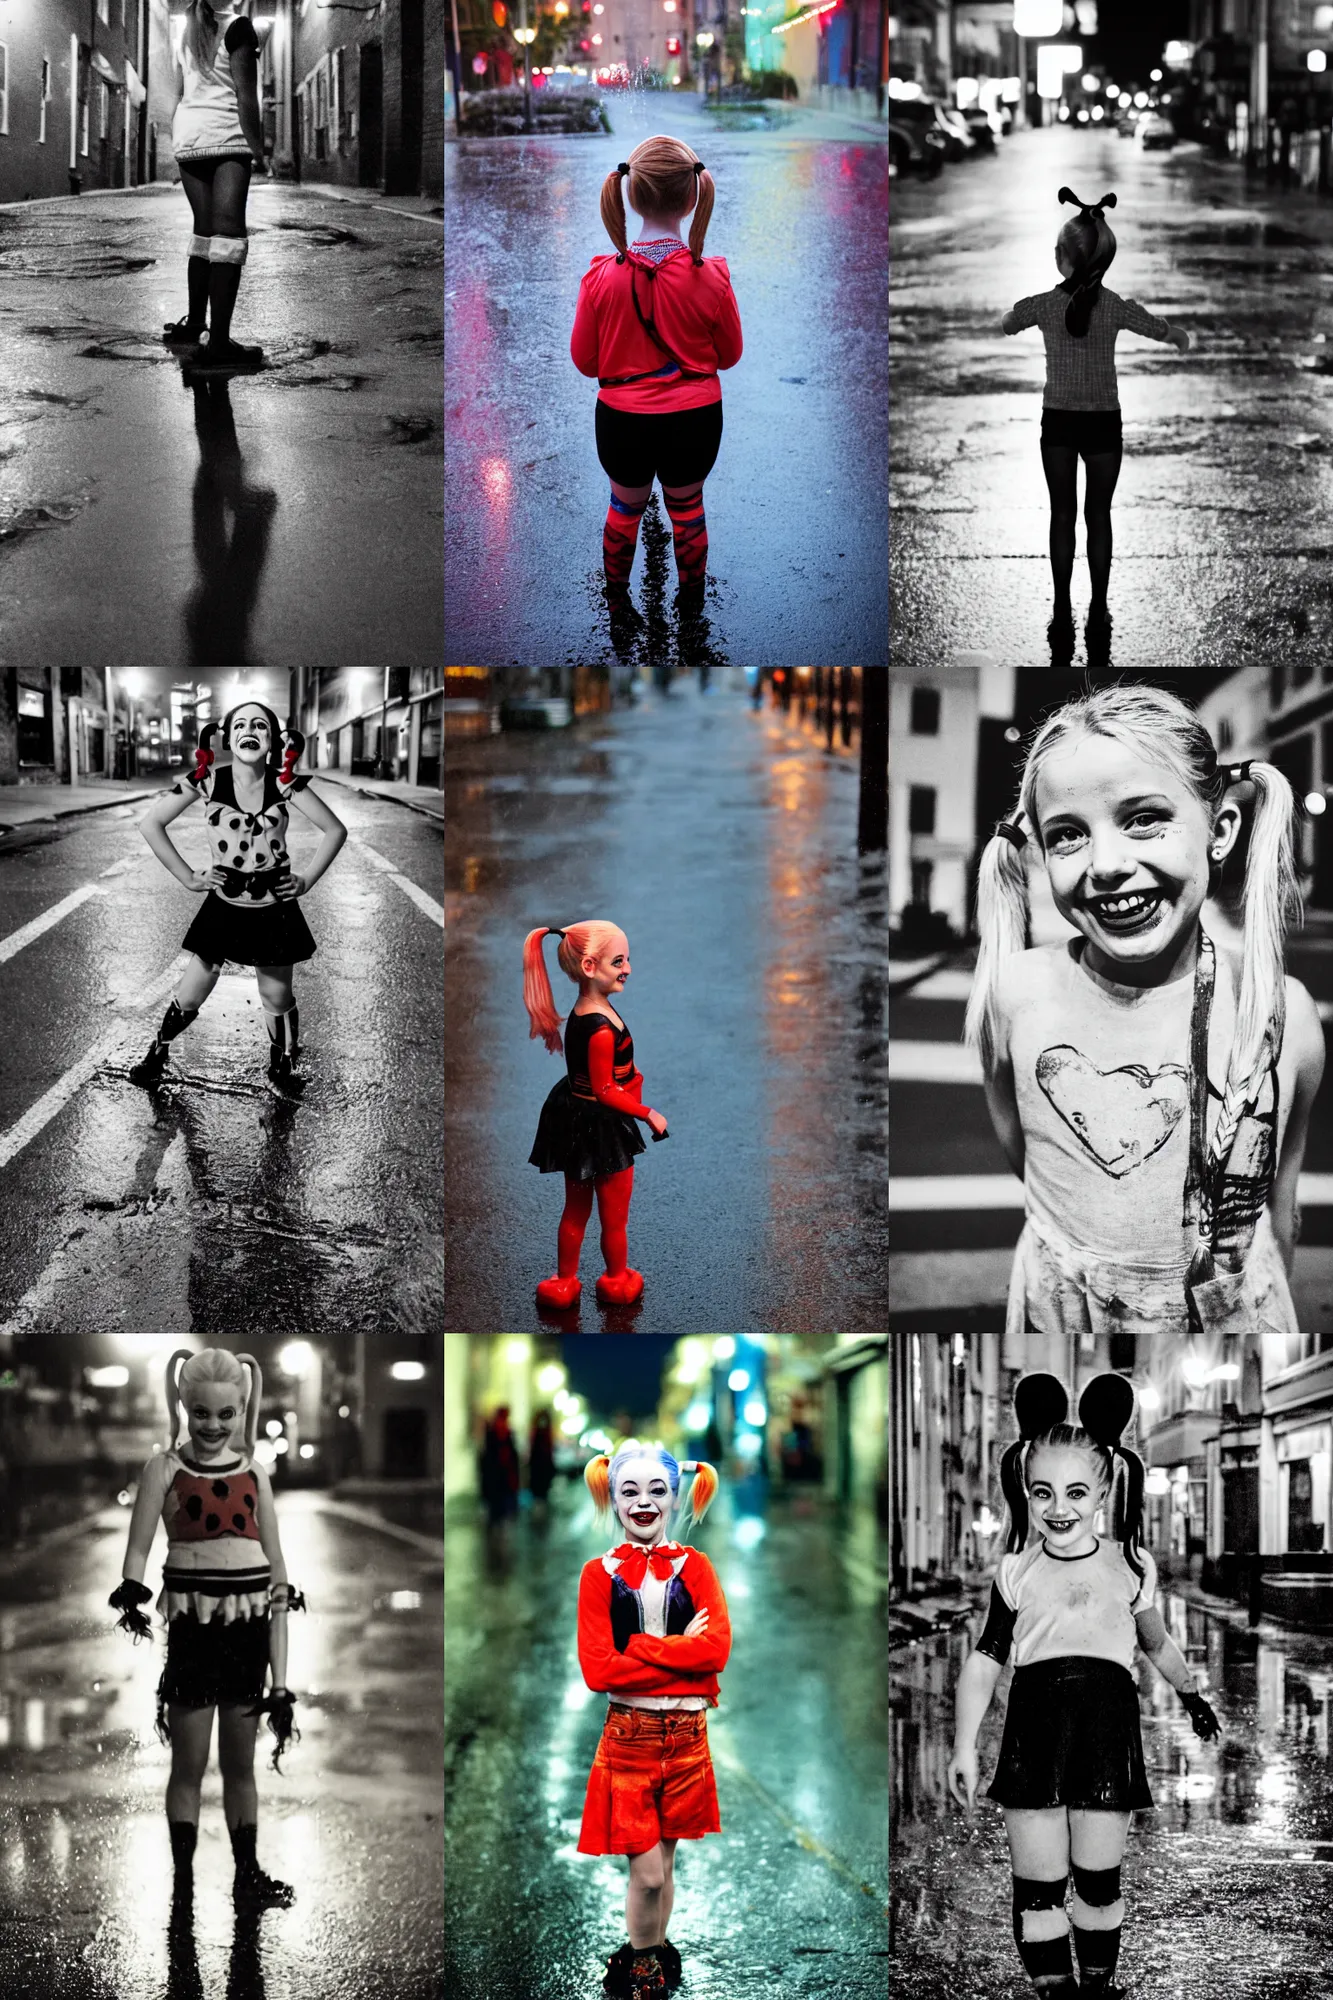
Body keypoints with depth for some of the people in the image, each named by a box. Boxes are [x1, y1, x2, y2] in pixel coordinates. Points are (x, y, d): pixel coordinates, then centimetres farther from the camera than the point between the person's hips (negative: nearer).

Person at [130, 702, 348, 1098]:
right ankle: (157, 1055, 27)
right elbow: (150, 824, -8)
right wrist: (188, 878, -7)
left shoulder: (284, 784, -10)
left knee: (277, 997, 8)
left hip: (274, 906, 0)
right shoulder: (207, 781, -12)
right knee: (191, 994, 4)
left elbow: (335, 830, -2)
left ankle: (282, 1069, 28)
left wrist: (307, 880, -5)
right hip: (224, 905, 0)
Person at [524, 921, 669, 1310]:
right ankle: (617, 1282, 32)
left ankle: (564, 1283, 33)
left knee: (575, 1211, 22)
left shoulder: (583, 1013, -1)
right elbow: (605, 1091, -24)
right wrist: (649, 1115, -15)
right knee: (615, 1218, 14)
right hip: (602, 1131, -9)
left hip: (576, 1125, 9)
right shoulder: (602, 1029, -30)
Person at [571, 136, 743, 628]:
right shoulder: (711, 277, -20)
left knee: (625, 508, 26)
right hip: (694, 419, 0)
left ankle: (617, 601, 45)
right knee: (687, 508, 26)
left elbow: (585, 360, -6)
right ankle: (691, 602, 44)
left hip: (623, 420, 0)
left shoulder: (603, 276, -20)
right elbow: (729, 354, -4)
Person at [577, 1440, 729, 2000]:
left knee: (663, 1865, 13)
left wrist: (640, 1648, -17)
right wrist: (681, 1651, -14)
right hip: (628, 1737, -2)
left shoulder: (694, 1568, 3)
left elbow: (716, 1649, -12)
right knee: (647, 1873, -3)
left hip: (687, 1736, 2)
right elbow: (598, 1670, -12)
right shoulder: (600, 1574, -2)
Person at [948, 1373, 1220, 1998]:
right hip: (1033, 1730, 0)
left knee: (1098, 1880, 5)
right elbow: (984, 1660, 5)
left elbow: (1157, 1645, 25)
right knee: (1036, 1885, 0)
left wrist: (1191, 1697, 38)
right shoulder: (1016, 1572, 6)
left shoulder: (1130, 1566, 8)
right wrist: (964, 1747, -2)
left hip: (1105, 1728, 0)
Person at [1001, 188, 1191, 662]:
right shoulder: (1117, 308, -11)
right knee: (1099, 518, 9)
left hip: (1058, 423, 0)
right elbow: (1168, 332, 3)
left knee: (1062, 516, 9)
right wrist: (1182, 338, 26)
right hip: (1103, 424, 0)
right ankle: (1098, 616, 11)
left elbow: (1004, 326, 11)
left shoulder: (1041, 305, -11)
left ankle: (1063, 615, 9)